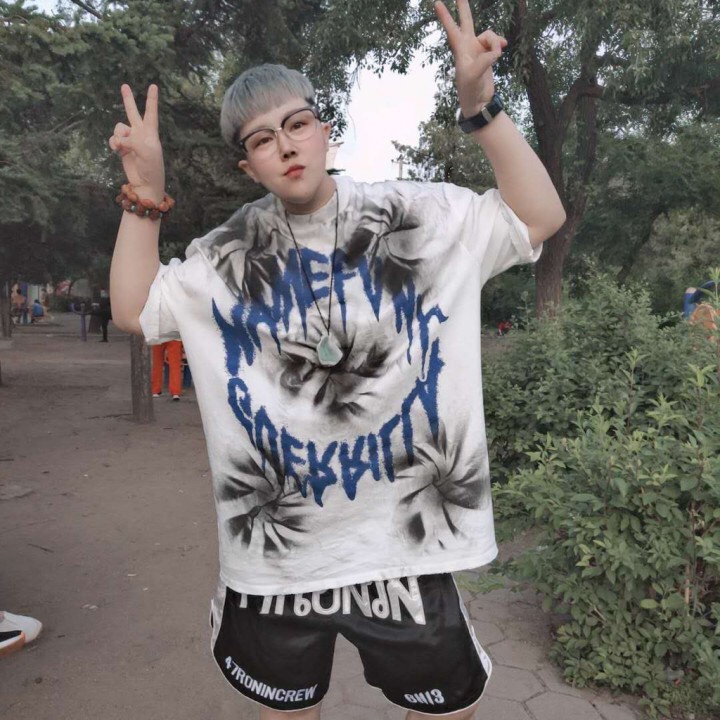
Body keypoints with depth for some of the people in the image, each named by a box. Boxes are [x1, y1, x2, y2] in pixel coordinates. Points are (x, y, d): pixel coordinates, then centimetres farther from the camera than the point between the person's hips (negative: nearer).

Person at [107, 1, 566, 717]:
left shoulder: (416, 217, -4)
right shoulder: (228, 256, 1)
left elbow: (539, 218, -6)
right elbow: (133, 310, 2)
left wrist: (479, 105, -16)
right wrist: (145, 196, -8)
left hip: (402, 535, -1)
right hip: (273, 544, 2)